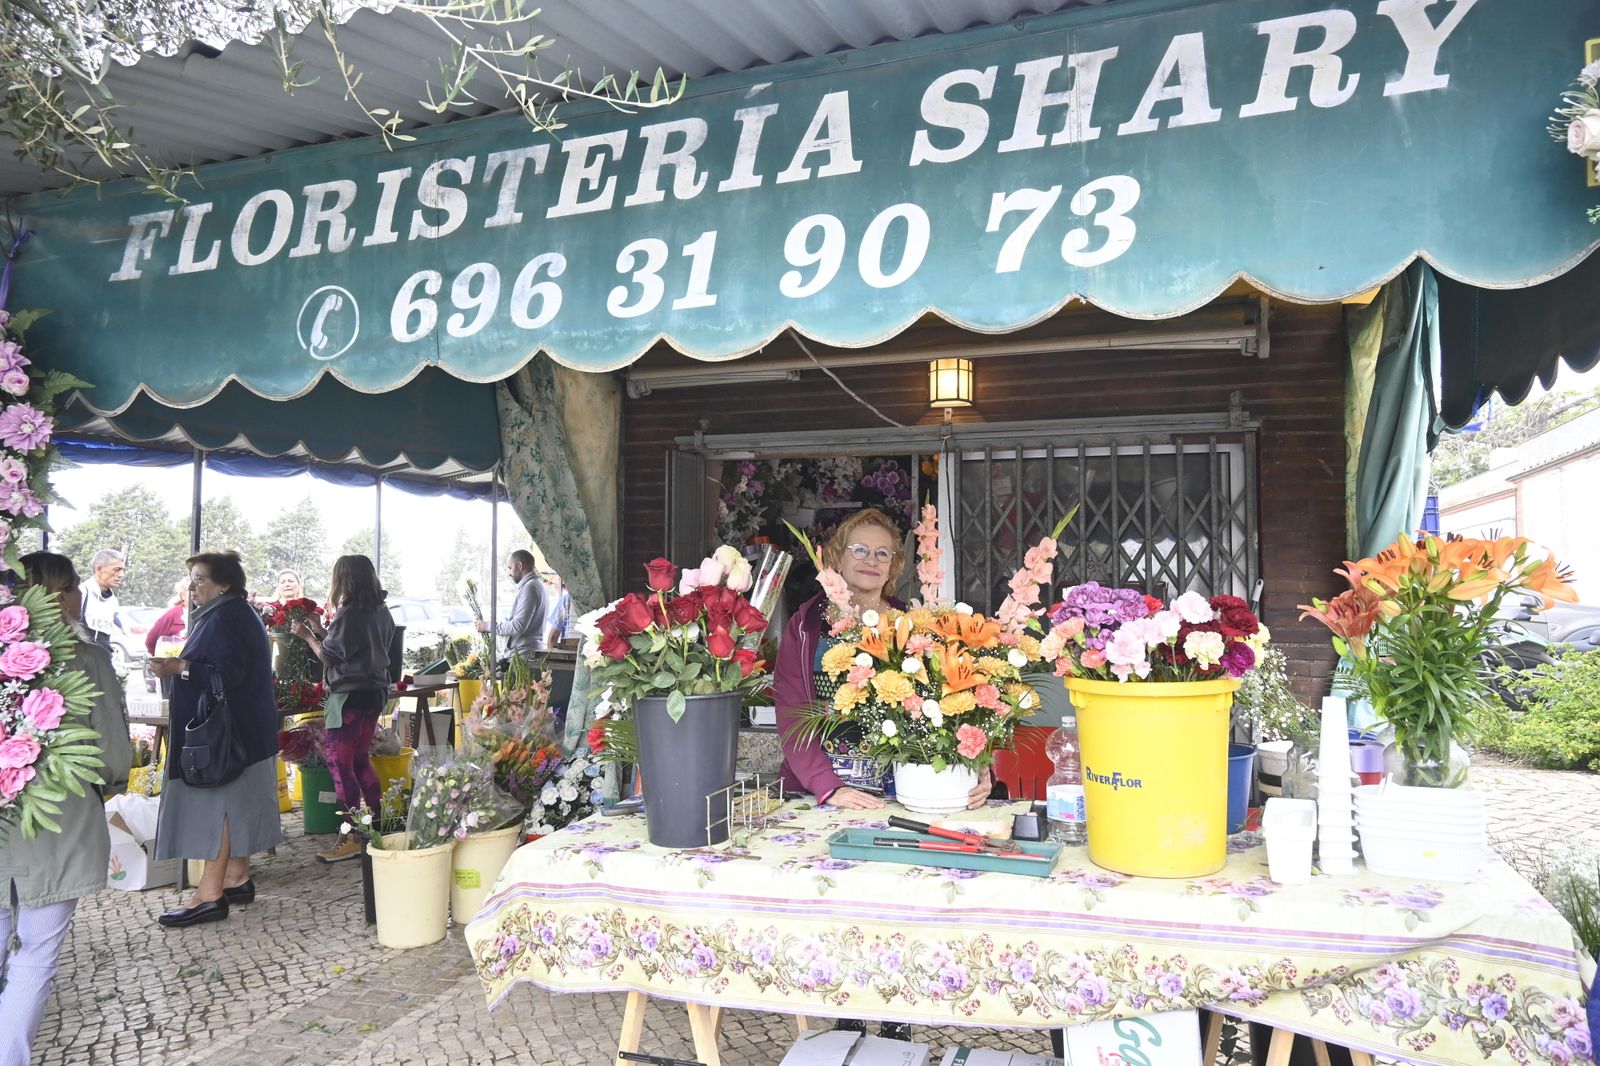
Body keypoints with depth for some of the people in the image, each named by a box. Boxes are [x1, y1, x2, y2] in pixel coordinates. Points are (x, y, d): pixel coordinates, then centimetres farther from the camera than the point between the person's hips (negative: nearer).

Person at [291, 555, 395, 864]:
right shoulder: (380, 612, 8)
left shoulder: (348, 615, -16)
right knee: (361, 759, 19)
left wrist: (307, 635, 7)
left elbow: (329, 656, -8)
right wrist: (320, 630, 19)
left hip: (350, 696, -9)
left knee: (339, 762, -3)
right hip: (376, 690, 9)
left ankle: (353, 838, -3)